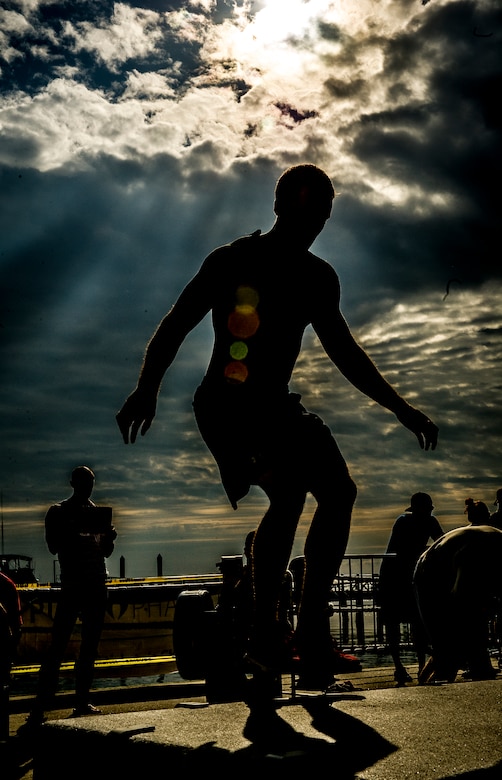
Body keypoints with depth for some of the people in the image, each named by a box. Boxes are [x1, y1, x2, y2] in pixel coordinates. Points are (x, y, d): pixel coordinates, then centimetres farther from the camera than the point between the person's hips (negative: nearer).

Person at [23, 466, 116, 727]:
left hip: (97, 583, 5)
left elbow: (106, 551, 15)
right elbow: (54, 546, -8)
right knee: (58, 643, -10)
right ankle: (41, 705, -11)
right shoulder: (58, 512, 3)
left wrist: (110, 537, -7)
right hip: (72, 584, -5)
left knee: (90, 644, 6)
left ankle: (82, 700, 11)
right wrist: (73, 532, -26)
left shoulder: (98, 512, 15)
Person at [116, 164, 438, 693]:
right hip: (224, 404, -7)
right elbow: (175, 325, -7)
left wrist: (400, 408, 14)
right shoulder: (232, 261, -5)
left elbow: (345, 352, 18)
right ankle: (264, 629, -14)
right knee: (289, 491, -23)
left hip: (276, 405, 7)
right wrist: (146, 389, -20)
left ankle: (312, 624, 4)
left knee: (339, 491, -3)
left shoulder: (319, 278, 12)